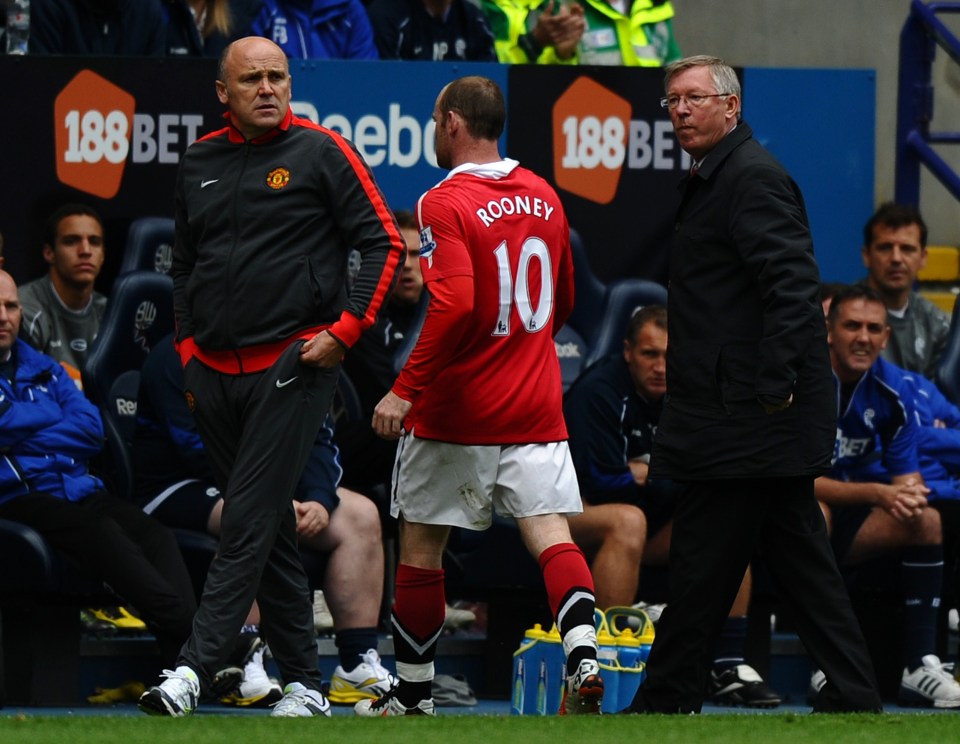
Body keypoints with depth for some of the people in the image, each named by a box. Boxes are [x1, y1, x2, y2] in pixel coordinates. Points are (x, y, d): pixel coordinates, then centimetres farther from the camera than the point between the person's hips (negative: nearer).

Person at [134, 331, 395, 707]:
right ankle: (244, 667, -39)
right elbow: (200, 454, -22)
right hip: (180, 490, -8)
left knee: (361, 515, -9)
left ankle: (358, 666, -13)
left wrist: (320, 500, -16)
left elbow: (317, 439, 5)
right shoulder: (176, 359, -13)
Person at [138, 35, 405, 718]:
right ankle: (305, 683, 13)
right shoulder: (199, 163, 13)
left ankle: (194, 671, -18)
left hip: (291, 365, -6)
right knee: (271, 532, 8)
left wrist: (345, 330, -10)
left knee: (249, 522, -12)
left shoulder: (320, 152, -2)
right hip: (215, 373, 6)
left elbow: (384, 244, -3)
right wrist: (188, 344, 15)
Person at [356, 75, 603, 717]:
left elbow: (455, 304, -24)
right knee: (552, 537, -2)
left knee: (421, 549, 9)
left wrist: (405, 389, -21)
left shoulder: (446, 203, -12)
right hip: (537, 409, 5)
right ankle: (583, 658, -25)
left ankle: (413, 695, 18)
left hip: (456, 411, -5)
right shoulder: (543, 196, 9)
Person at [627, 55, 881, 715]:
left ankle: (665, 701, -1)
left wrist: (773, 385, -25)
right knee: (801, 559, 10)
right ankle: (853, 695, 11)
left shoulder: (752, 177, -13)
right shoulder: (716, 179, 19)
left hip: (745, 418, -11)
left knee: (701, 563, -5)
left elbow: (792, 285, -22)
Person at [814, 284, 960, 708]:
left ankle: (920, 665, -23)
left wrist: (909, 496, -26)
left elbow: (907, 478, 0)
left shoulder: (892, 390, -2)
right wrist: (876, 494, -29)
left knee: (926, 520, -19)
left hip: (849, 523, 5)